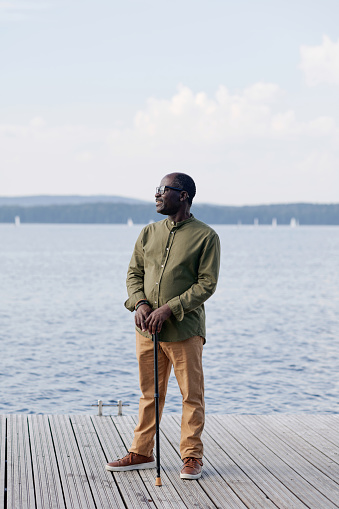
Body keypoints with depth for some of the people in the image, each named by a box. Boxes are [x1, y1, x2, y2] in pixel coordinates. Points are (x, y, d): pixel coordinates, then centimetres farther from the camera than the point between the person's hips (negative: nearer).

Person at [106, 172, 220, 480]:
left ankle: (192, 457, 13)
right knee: (149, 394, 13)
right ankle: (142, 453, 22)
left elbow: (207, 284, -10)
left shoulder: (205, 236, -5)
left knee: (192, 395, 3)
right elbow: (134, 273, 12)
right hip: (147, 328, 5)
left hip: (185, 328, -5)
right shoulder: (149, 234, 11)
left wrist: (168, 309, -17)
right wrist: (140, 303, -8)